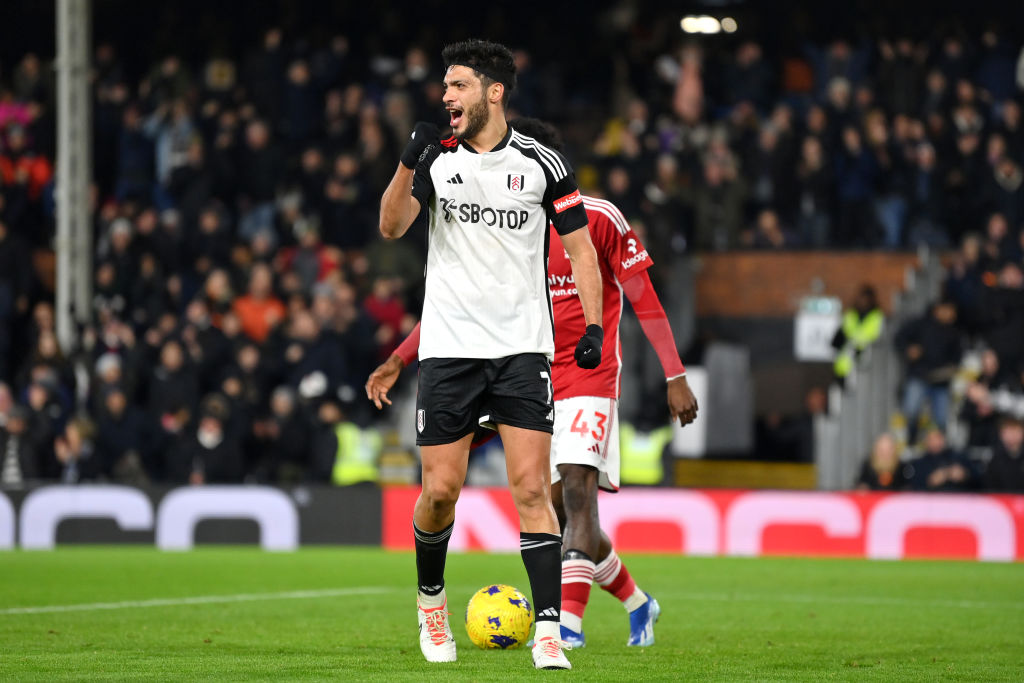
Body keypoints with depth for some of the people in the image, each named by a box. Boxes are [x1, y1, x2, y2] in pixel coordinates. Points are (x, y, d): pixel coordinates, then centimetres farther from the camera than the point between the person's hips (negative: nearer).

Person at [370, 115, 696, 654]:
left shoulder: (598, 219, -8)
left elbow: (644, 301, -5)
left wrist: (675, 377, -9)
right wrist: (398, 360, 5)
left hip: (590, 381, -5)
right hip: (532, 385, 5)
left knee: (578, 492, -22)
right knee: (562, 510, 4)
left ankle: (570, 623, -27)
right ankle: (637, 603, 25)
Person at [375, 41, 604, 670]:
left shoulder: (542, 164, 0)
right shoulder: (439, 158, 4)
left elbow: (580, 246, 6)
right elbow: (391, 226, -6)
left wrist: (593, 325, -5)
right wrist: (409, 163, -21)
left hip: (523, 346, -1)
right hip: (449, 346, 1)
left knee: (532, 487, -11)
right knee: (440, 490, 1)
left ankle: (548, 630, -11)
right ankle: (431, 601, 27)